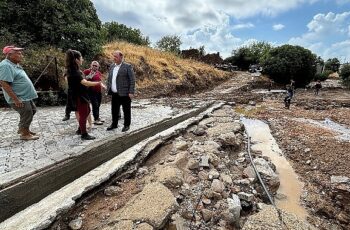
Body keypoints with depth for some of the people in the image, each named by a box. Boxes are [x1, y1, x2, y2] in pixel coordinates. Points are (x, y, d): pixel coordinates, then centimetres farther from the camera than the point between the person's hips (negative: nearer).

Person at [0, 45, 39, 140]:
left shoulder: (14, 64, 11)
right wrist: (16, 99, -27)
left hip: (25, 96, 10)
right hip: (19, 98, -10)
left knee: (32, 110, 20)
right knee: (27, 114, -2)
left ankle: (22, 128, 34)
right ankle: (25, 134, 15)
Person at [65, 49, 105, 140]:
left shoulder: (74, 70, 9)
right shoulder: (73, 72, -23)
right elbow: (85, 82, -34)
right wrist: (99, 83, -34)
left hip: (82, 95, 11)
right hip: (79, 96, -11)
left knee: (87, 112, 21)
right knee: (83, 114, 0)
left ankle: (80, 129, 34)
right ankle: (84, 134, 13)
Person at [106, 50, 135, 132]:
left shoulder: (127, 66, -7)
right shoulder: (112, 66, 13)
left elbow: (132, 80, -10)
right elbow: (109, 79, 17)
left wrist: (131, 92, -16)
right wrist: (108, 89, 10)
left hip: (124, 93, -6)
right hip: (114, 94, 6)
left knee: (126, 110, 5)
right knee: (114, 110, 14)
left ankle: (127, 125, 19)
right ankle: (114, 124, 28)